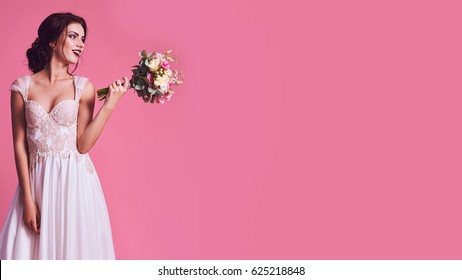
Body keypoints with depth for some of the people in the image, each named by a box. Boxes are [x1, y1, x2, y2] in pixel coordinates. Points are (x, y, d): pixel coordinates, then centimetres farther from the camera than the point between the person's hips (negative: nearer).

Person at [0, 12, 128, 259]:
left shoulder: (83, 87, 0)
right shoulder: (22, 87, 0)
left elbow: (83, 145, -7)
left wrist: (110, 104, -12)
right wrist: (28, 198, -4)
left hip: (74, 181, 0)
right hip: (37, 182, 0)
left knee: (74, 246, 6)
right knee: (30, 250, 5)